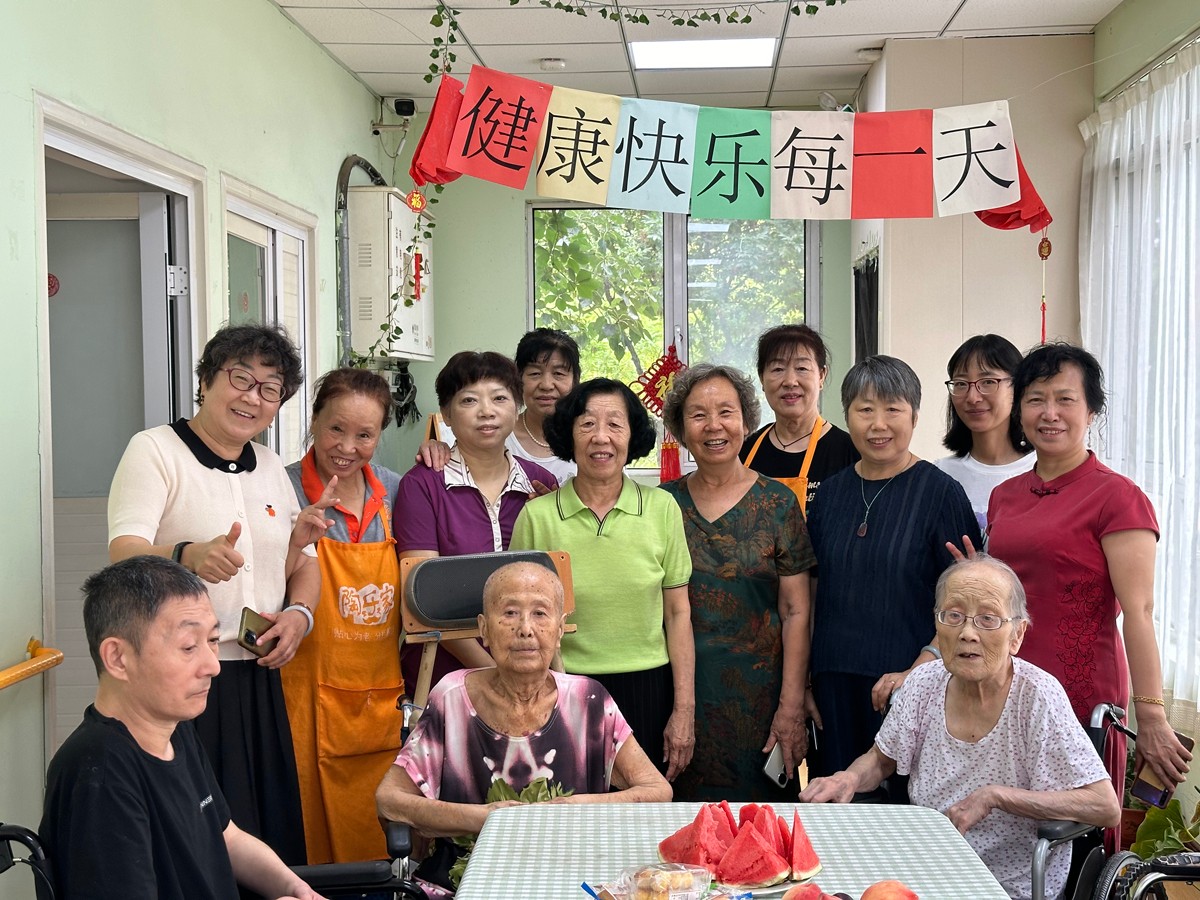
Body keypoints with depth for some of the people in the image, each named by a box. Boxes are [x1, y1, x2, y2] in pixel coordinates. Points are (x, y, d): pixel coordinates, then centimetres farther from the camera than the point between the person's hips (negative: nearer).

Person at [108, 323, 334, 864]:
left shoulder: (270, 467, 15)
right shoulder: (155, 450, -4)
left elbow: (305, 564, 21)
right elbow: (124, 556, -17)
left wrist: (299, 613, -1)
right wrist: (188, 555, -37)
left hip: (258, 682, 6)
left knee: (269, 833, 5)